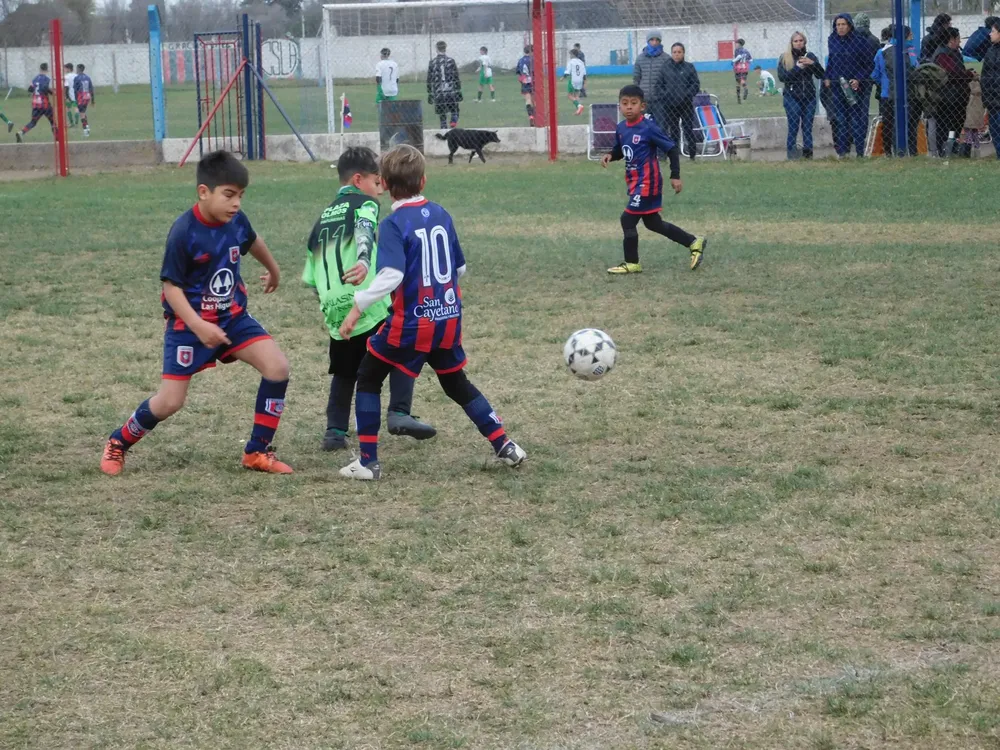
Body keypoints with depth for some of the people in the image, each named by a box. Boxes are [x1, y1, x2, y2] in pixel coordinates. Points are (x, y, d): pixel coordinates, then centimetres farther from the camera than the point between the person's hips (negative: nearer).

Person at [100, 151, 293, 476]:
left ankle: (258, 452, 0)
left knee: (278, 367, -13)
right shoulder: (184, 233, -23)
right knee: (170, 401, -7)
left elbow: (252, 242, 20)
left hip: (233, 316, 5)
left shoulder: (236, 221, -5)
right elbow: (171, 285, -18)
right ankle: (118, 443, 22)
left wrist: (273, 269, 39)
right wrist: (198, 327, -29)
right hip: (189, 322, -5)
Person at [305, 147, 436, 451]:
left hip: (333, 311, 6)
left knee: (344, 372, 21)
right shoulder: (364, 204, 2)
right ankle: (399, 413, -4)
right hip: (369, 306, -6)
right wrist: (363, 261, -39)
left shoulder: (323, 218, 22)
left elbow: (310, 279, 23)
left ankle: (335, 430, 15)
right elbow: (364, 233, -23)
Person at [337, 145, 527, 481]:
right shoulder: (441, 215, 4)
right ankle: (505, 446, 21)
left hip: (410, 324, -6)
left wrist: (358, 306, -24)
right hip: (449, 320, 6)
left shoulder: (393, 224, -14)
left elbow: (391, 275, -26)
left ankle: (368, 462, 6)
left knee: (368, 379, 11)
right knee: (456, 382, 24)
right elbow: (460, 268, 12)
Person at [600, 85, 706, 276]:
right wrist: (610, 156, -3)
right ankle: (694, 243, 29)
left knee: (628, 220, -8)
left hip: (647, 183, -9)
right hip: (634, 183, 9)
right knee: (653, 223, 17)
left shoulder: (648, 128, -18)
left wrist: (675, 176, -17)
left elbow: (672, 149, -15)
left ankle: (631, 263, 6)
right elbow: (620, 150, 20)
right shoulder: (621, 128, 3)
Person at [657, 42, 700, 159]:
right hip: (669, 105, 2)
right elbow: (659, 85, 8)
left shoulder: (689, 67, 2)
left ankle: (692, 155, 6)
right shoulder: (665, 68, 5)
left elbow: (696, 84, 1)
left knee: (688, 130, -1)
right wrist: (665, 95, -9)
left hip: (686, 105, -2)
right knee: (673, 131, 7)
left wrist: (687, 95, -13)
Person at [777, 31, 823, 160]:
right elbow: (781, 77, -8)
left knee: (807, 128, 2)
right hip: (792, 97, -3)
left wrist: (813, 63, -14)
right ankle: (791, 155, -4)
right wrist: (797, 67, -17)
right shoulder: (784, 57, 3)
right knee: (793, 127, -8)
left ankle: (808, 154, 6)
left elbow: (820, 75, 4)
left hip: (809, 96, 3)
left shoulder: (810, 56, 9)